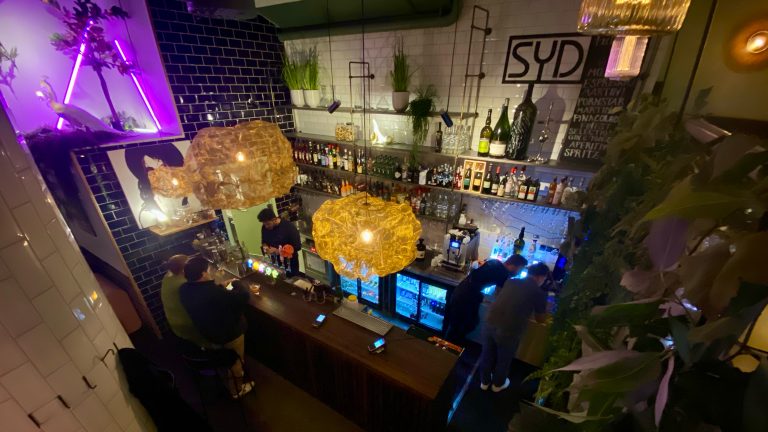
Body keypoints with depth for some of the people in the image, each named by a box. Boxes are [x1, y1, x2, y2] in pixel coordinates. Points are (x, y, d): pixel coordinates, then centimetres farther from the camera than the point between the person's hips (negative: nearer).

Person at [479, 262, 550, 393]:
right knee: (504, 360, 25)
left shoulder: (510, 281, 10)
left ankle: (484, 381, 49)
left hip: (491, 324, 4)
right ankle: (498, 384, 50)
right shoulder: (540, 293, -1)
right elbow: (540, 319, 12)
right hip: (509, 331, -3)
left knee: (487, 355, 26)